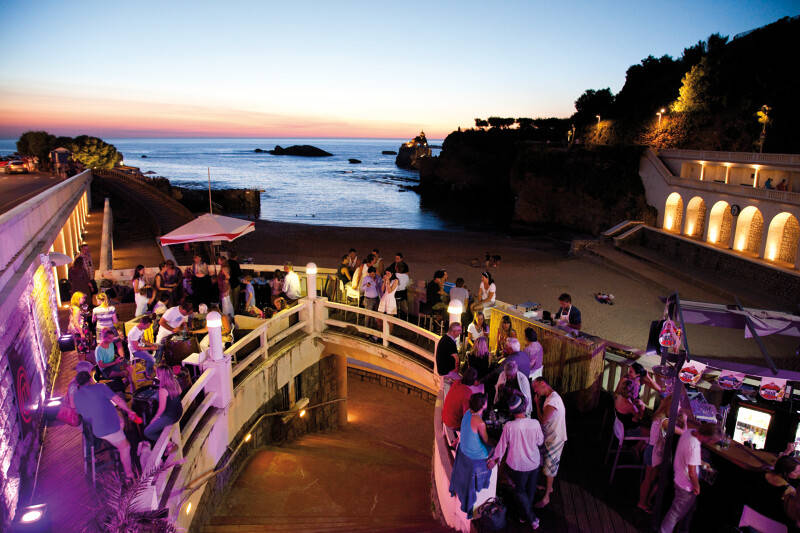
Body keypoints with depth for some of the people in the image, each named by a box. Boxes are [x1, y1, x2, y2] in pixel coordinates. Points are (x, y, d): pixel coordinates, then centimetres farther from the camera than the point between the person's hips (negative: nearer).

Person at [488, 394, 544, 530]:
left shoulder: (508, 426, -26)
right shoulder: (535, 424, -23)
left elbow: (502, 445, -12)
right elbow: (540, 442, -6)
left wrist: (495, 459, 4)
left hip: (517, 465, -2)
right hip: (534, 463, 2)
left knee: (520, 491, 22)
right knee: (530, 490, 25)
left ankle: (531, 518, 26)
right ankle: (525, 513, 44)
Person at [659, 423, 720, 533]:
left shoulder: (689, 432, -10)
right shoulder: (694, 446, -36)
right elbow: (692, 473, -28)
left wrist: (700, 462, 11)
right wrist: (697, 487, -12)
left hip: (679, 477, 9)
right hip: (686, 486, -9)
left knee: (688, 509, 28)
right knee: (676, 512, 10)